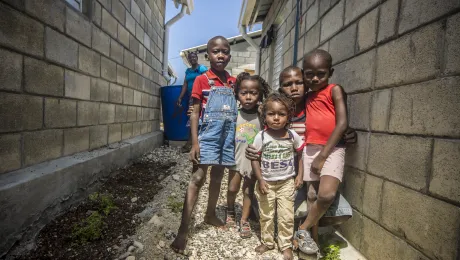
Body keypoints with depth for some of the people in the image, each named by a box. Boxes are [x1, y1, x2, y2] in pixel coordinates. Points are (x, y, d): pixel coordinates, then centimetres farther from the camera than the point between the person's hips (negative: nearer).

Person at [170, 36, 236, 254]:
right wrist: (194, 143, -14)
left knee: (218, 176, 15)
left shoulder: (233, 82, 11)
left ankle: (210, 215, 34)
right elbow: (195, 113, -7)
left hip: (228, 135, 5)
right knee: (198, 177, -9)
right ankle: (183, 231, -5)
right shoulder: (202, 80, -3)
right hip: (208, 135, -5)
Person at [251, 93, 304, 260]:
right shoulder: (261, 136, -13)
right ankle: (267, 242, 34)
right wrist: (260, 180, -13)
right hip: (266, 183, 0)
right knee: (266, 216, 14)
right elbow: (255, 159, -8)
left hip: (286, 182, 0)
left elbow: (300, 155, 5)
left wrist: (300, 175, -1)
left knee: (286, 217, 7)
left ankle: (286, 245, 26)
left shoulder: (292, 136, -9)